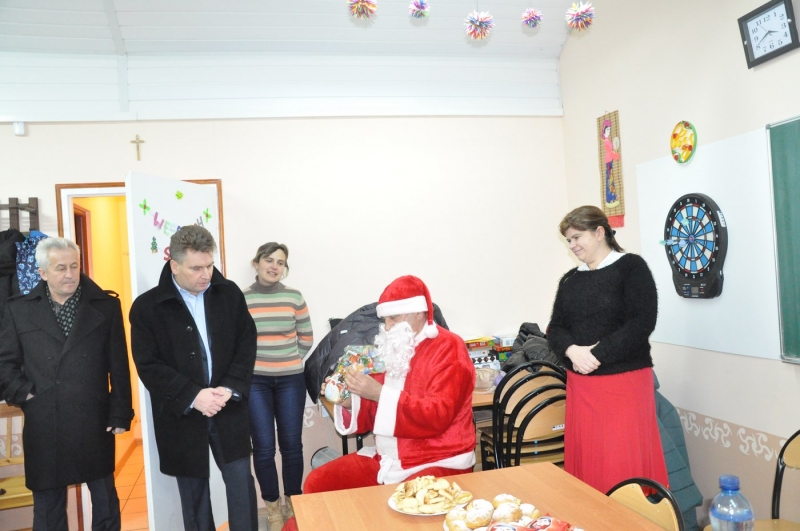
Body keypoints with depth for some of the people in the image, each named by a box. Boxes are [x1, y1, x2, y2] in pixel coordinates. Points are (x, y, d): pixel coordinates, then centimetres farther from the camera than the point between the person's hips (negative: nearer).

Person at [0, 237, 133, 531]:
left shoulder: (106, 305, 0)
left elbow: (119, 366, 0)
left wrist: (120, 415, -3)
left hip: (95, 423, 0)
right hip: (44, 426, 1)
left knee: (106, 500, 12)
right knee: (48, 506, 14)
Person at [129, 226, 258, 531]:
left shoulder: (230, 294, 0)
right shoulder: (147, 307, -8)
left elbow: (247, 344, 1)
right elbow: (149, 366, -11)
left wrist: (231, 387, -13)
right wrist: (193, 396, -20)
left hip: (228, 409, 2)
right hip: (182, 416, -1)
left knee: (241, 484, 7)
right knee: (193, 491, 13)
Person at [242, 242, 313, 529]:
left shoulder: (294, 297, 0)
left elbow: (306, 338, 7)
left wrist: (289, 362, 8)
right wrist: (252, 364, 4)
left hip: (291, 380, 1)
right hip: (254, 381, -1)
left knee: (291, 444, 7)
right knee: (264, 446, 3)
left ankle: (293, 501, 25)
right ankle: (272, 505, 21)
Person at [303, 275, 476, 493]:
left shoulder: (448, 348, -11)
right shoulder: (392, 349, 10)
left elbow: (438, 416, -22)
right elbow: (375, 415, 16)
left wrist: (380, 393, -27)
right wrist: (349, 402, -5)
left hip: (438, 462, -7)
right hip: (386, 459, 7)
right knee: (316, 483, 1)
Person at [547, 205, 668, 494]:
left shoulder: (631, 266, -3)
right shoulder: (569, 279, 14)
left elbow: (641, 322, -14)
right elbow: (555, 328, 9)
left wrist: (597, 354, -18)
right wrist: (572, 350, -13)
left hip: (625, 380, -5)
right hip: (580, 383, 5)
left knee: (627, 464, -2)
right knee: (587, 461, 8)